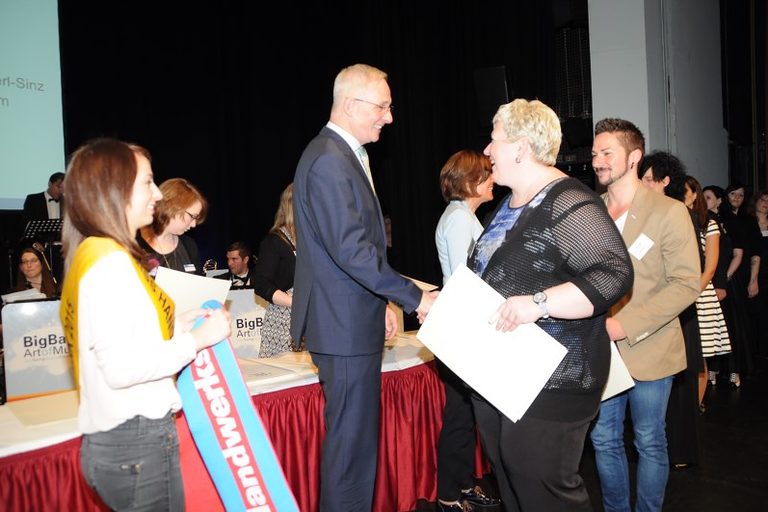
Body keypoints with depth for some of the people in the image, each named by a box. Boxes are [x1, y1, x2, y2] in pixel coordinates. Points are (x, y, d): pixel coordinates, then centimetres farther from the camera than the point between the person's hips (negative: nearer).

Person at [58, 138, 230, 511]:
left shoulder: (91, 254, 13)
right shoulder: (110, 260, -17)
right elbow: (120, 368, -24)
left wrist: (177, 325, 10)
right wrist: (198, 338, -15)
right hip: (137, 443, -9)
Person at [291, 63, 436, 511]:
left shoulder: (346, 155, 15)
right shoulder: (328, 160, -18)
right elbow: (352, 249, -25)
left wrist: (381, 303, 18)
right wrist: (414, 298, -19)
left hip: (355, 319, 10)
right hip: (345, 325, -10)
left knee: (357, 435, 19)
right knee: (352, 439, 1)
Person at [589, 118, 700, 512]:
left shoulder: (669, 212, -7)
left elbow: (686, 284, -12)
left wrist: (625, 325, -20)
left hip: (647, 351, -4)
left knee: (649, 444, 10)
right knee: (603, 441, 14)